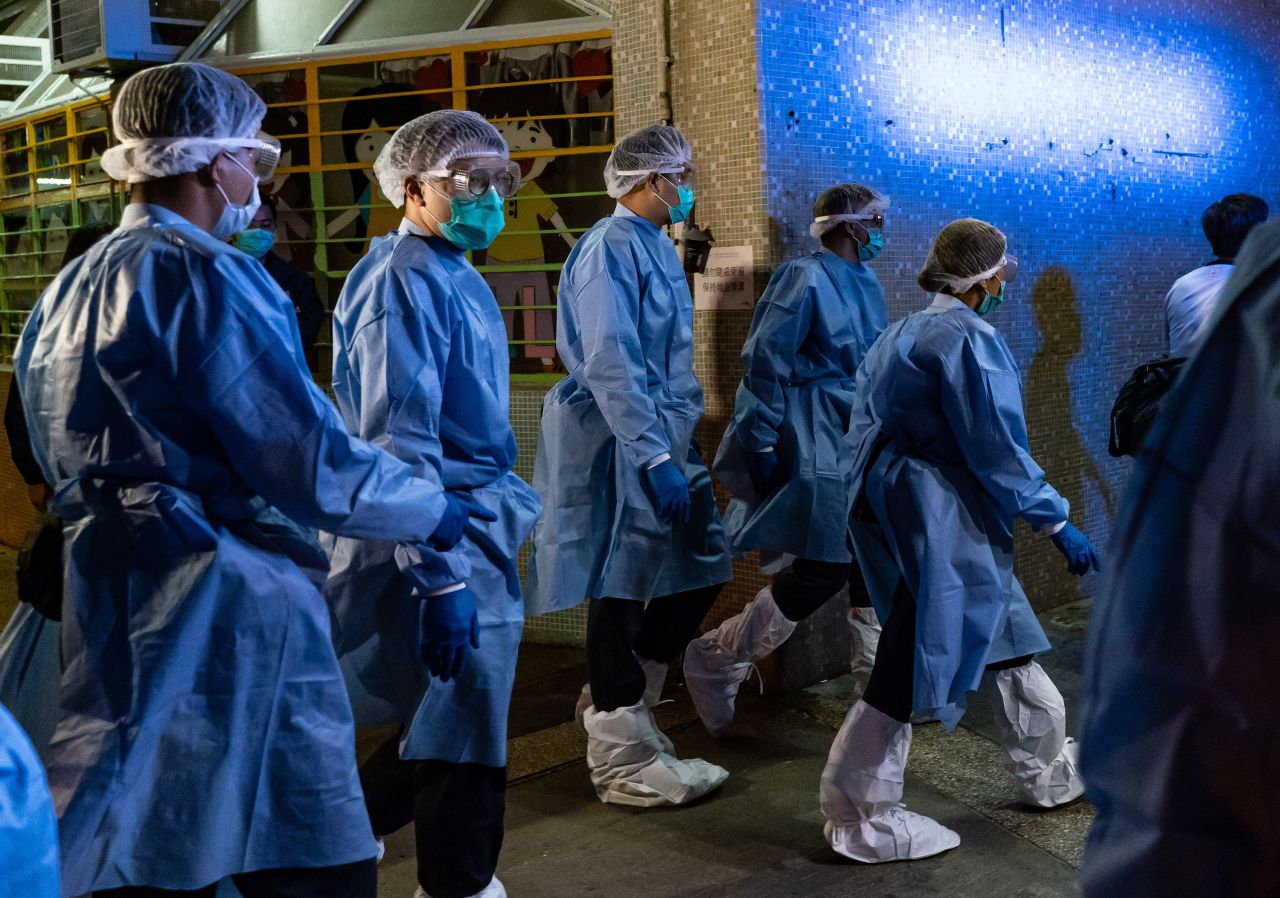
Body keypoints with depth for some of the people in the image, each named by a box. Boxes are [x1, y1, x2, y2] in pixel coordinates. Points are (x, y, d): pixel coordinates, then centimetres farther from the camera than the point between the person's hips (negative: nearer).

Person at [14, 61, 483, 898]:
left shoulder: (72, 286, 16)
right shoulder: (205, 276, -12)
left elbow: (59, 454, 22)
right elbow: (316, 465, -15)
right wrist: (437, 512, 0)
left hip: (110, 602, 10)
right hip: (220, 617, -9)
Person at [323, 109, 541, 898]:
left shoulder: (457, 275, 13)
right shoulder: (406, 279, -16)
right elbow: (401, 441, -23)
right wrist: (441, 579, -26)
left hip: (478, 532, 10)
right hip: (438, 540, -10)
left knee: (452, 724, 18)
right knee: (464, 743, 2)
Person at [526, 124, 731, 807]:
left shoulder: (655, 246, 16)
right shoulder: (611, 247, -14)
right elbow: (610, 364, -23)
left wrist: (678, 445, 20)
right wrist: (655, 457, -27)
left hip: (664, 435, 10)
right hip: (619, 442, -10)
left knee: (702, 566, 10)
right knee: (622, 584, -1)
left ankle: (616, 700, 26)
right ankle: (621, 757, 12)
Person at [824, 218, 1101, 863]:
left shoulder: (902, 335, 14)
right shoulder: (968, 338, -14)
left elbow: (867, 430, 17)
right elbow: (996, 447, -17)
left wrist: (875, 506, 24)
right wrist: (1055, 522, -11)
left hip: (892, 507, 10)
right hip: (938, 521, -10)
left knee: (1004, 639, 20)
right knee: (912, 663, -4)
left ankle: (1049, 774, 34)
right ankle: (860, 817, 5)